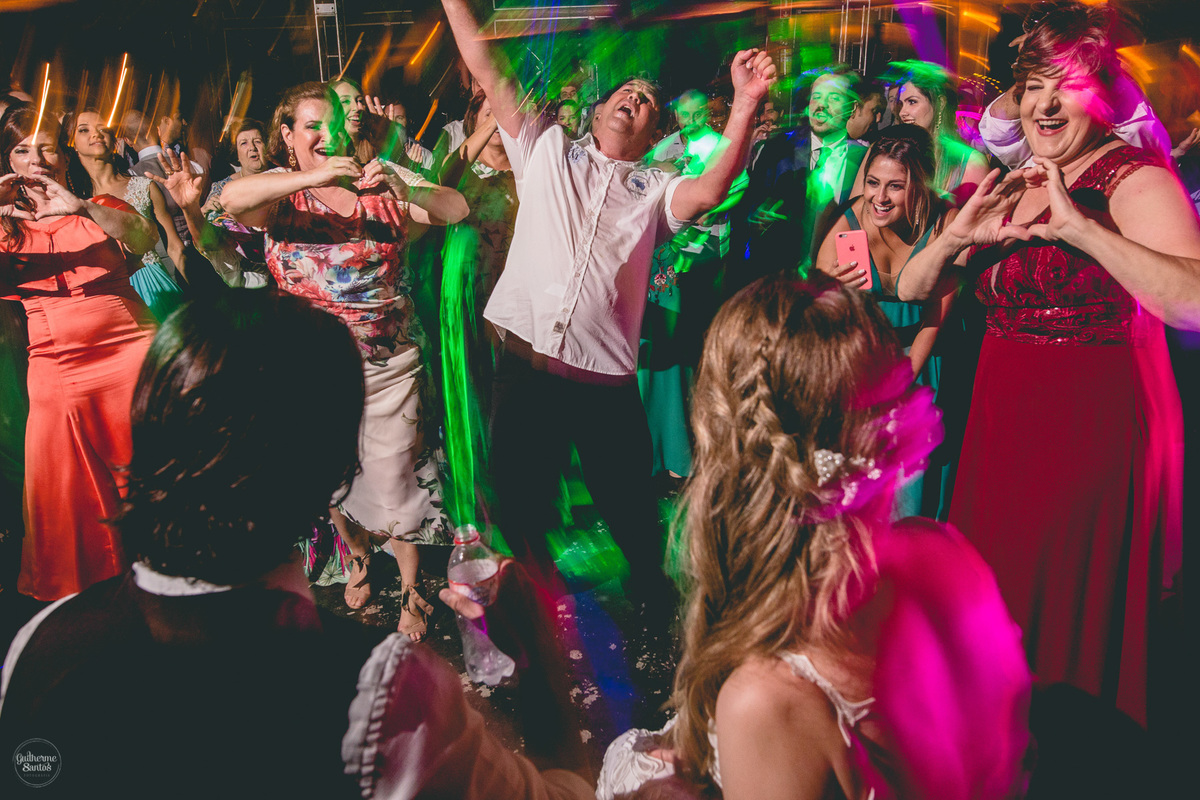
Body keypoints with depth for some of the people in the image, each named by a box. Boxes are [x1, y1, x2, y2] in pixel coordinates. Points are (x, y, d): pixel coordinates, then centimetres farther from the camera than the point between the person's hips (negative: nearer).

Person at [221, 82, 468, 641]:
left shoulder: (379, 189, 1)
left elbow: (456, 210, -9)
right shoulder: (281, 195, -2)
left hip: (390, 364, -1)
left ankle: (411, 589, 23)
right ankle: (359, 558, 45)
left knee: (393, 478, 3)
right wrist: (314, 175, -36)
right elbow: (232, 197, -25)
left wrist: (402, 188, -28)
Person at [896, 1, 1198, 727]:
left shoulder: (1134, 178, -11)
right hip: (1003, 421, 7)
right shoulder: (1013, 187, 10)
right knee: (995, 605, 16)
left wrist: (1079, 226, -31)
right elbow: (912, 289, 7)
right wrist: (958, 235, -13)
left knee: (1072, 622, 3)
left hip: (1095, 426, -7)